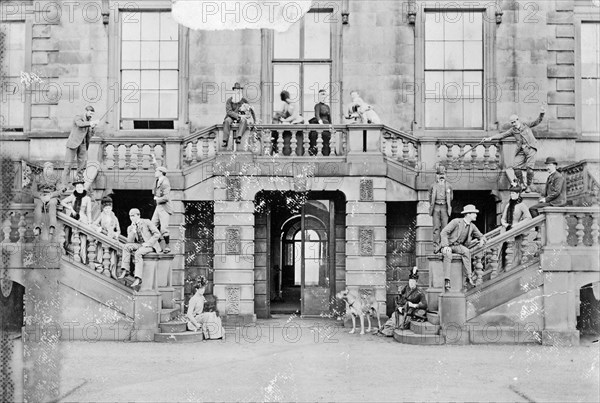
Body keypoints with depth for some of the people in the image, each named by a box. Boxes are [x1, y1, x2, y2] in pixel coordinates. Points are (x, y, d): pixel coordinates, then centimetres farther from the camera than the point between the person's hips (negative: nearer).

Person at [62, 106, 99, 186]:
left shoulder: (89, 121, 17)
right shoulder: (78, 117, -2)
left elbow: (90, 135, 10)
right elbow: (79, 124, -25)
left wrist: (93, 128, -6)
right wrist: (90, 123, -33)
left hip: (83, 144, 6)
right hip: (74, 143, -6)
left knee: (83, 163, 1)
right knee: (69, 163, -4)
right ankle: (65, 183, -3)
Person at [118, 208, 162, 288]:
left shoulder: (146, 222, -2)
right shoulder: (130, 228, 12)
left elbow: (157, 234, -8)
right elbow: (130, 241, 1)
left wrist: (148, 243, -17)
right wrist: (133, 230, -11)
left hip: (151, 246, -6)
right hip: (139, 245, 6)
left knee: (138, 252, -34)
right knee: (127, 246, -21)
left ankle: (138, 278, -38)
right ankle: (125, 270, -26)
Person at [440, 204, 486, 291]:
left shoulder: (472, 226, 5)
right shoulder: (456, 222, -13)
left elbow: (481, 236, 17)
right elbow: (443, 233, -18)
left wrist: (482, 240, -9)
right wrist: (445, 246, -30)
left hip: (458, 246, 4)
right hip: (448, 245, -4)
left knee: (466, 251, -31)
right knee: (448, 255, -39)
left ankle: (468, 276, -31)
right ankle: (446, 280, -41)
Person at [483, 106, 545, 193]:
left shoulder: (526, 125, 9)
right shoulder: (512, 130, 12)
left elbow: (537, 121, 8)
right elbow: (502, 135, 5)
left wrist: (541, 114, -12)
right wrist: (490, 138, -5)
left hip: (530, 148, -3)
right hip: (521, 150, 3)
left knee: (529, 167, -14)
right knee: (516, 167, -12)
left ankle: (529, 186, 0)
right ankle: (522, 184, 9)